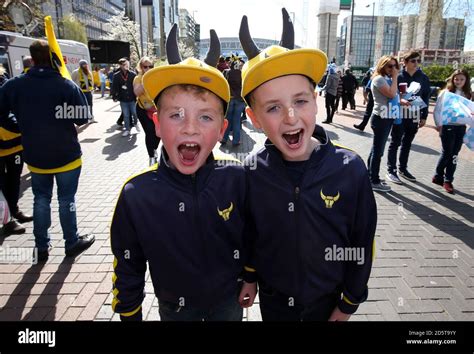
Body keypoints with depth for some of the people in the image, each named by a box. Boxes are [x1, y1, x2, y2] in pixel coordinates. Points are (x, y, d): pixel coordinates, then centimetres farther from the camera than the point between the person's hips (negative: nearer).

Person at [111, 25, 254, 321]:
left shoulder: (237, 179, -22)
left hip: (228, 300, 1)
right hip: (174, 307, 0)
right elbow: (128, 268, -8)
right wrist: (129, 315, 1)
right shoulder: (136, 195, -22)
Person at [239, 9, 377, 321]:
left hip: (327, 300, 0)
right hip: (272, 299, 1)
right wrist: (249, 276, 10)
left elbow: (361, 244, -10)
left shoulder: (351, 169, -22)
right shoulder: (251, 174, -19)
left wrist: (349, 303, -1)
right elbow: (246, 236, -2)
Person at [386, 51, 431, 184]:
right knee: (395, 143, 2)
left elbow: (426, 98, 10)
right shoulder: (398, 77, -6)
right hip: (399, 116, -4)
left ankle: (403, 169, 25)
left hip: (414, 117, 5)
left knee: (407, 143, 13)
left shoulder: (423, 78, 7)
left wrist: (424, 117, 7)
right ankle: (391, 170, 9)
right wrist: (400, 100, -27)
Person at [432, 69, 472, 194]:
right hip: (447, 126, -3)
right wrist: (439, 124, -9)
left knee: (454, 154, 4)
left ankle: (448, 181, 12)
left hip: (461, 127, 4)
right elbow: (437, 110, -2)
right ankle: (438, 176, 19)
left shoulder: (468, 95, 9)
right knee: (447, 153, -1)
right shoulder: (446, 92, -2)